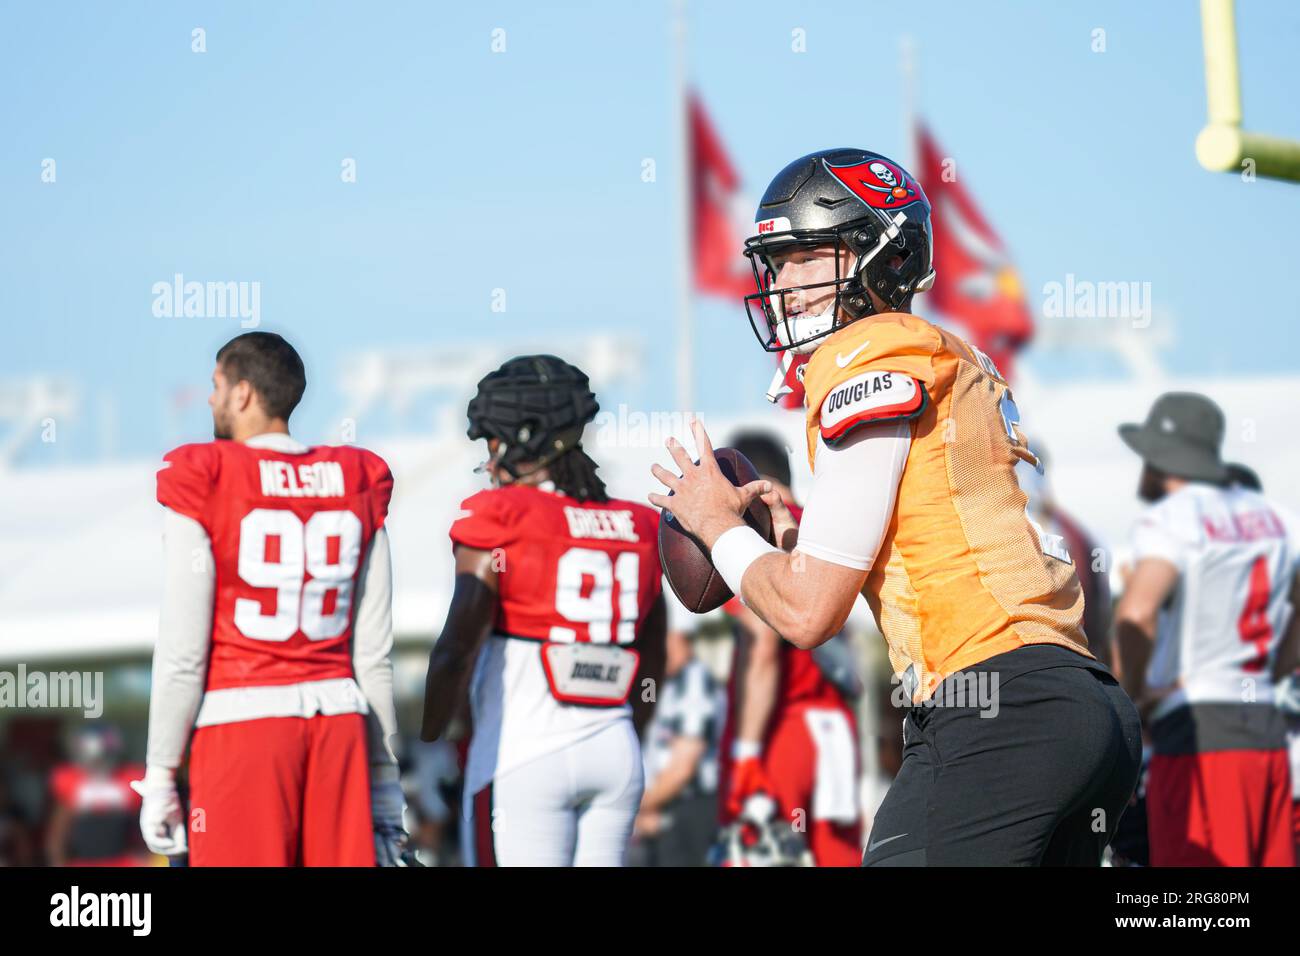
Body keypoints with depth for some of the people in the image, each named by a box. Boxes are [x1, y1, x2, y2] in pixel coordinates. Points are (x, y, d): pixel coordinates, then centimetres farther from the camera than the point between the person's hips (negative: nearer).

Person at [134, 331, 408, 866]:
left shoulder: (204, 482, -5)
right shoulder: (357, 484, 7)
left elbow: (183, 650, -7)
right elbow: (374, 652, 8)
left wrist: (159, 776, -1)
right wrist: (384, 779, 14)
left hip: (239, 722, -4)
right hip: (339, 718, 4)